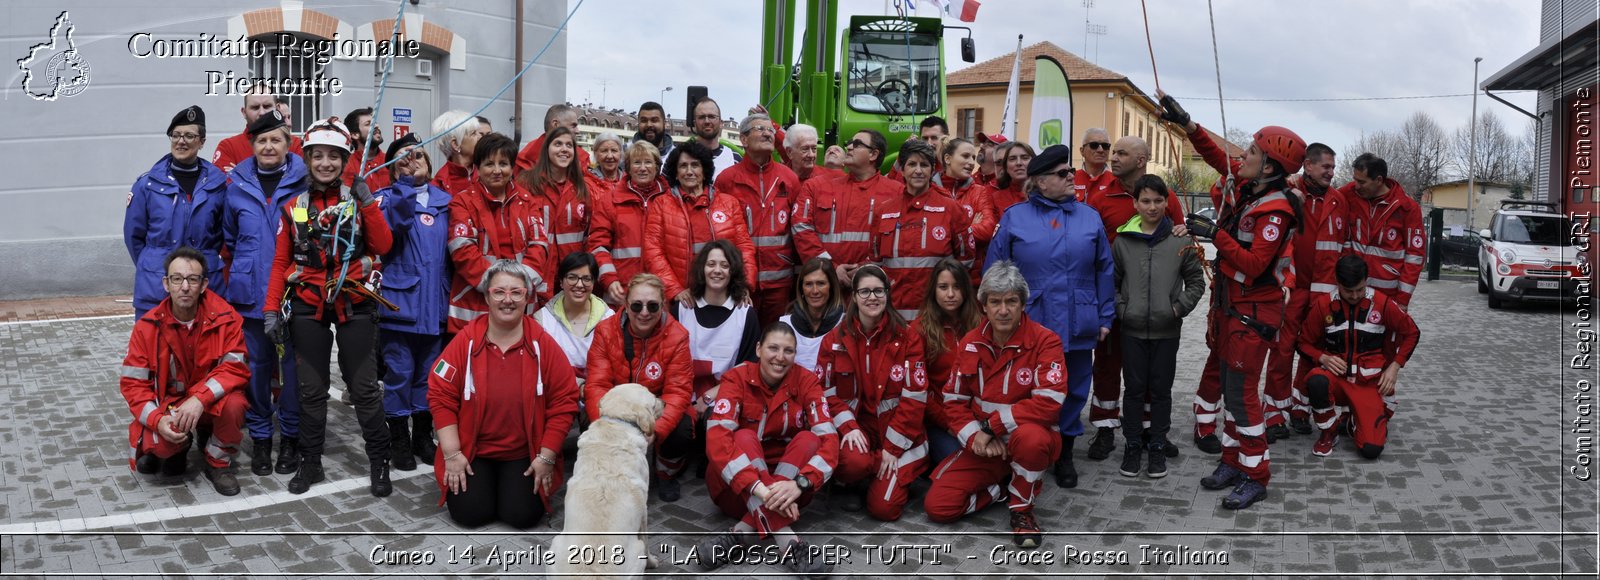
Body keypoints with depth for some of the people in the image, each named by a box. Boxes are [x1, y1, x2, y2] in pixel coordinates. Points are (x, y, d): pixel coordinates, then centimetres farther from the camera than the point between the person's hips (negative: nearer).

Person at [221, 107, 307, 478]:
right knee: (256, 365, 6)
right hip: (251, 292, 2)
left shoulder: (304, 182, -2)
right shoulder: (237, 184, 6)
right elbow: (229, 237, 20)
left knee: (294, 363, 3)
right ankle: (260, 437, 20)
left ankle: (290, 437, 18)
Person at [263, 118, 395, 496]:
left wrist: (368, 203, -15)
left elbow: (383, 246, -8)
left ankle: (380, 463, 12)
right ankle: (310, 463, 19)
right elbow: (281, 262, 7)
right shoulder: (293, 207, 7)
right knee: (311, 389, 8)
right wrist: (272, 309, 1)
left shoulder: (360, 200, 3)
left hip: (355, 306, -2)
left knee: (364, 387, 1)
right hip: (308, 308, 2)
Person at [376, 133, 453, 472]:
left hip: (435, 302, 4)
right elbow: (393, 219, -23)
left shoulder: (444, 200, 13)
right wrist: (407, 182, -33)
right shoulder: (388, 197, 1)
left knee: (430, 372, 11)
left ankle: (423, 436, 25)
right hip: (399, 300, -4)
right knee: (399, 372, 0)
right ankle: (399, 440, 13)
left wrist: (452, 291, 7)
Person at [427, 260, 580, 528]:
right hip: (472, 452, 0)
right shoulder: (466, 341, -7)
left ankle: (513, 484, 19)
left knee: (523, 515, -15)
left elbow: (564, 401, -4)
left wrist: (547, 457, -7)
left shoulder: (543, 344, -6)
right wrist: (452, 454, -9)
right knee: (470, 513, -15)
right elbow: (440, 395, -5)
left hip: (525, 454, 0)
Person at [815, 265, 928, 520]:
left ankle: (896, 476, 20)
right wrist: (849, 427, -18)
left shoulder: (907, 337, -4)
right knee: (854, 462, -34)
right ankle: (850, 485, 4)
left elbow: (914, 397, -7)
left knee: (884, 508, -15)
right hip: (856, 426, 1)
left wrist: (891, 448, -12)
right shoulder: (835, 339, 1)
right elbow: (826, 391, -1)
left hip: (897, 433, -1)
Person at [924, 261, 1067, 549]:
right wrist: (975, 435, -15)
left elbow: (1049, 402, -25)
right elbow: (953, 400, 3)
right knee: (937, 506, -12)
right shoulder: (971, 343, 1)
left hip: (1029, 437, -4)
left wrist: (992, 425, -21)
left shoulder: (1044, 340, -14)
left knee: (1030, 436, -41)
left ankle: (1022, 508, -11)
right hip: (982, 447, 4)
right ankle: (1002, 487, 15)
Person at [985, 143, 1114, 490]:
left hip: (1078, 326, 2)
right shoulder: (1014, 218, 1)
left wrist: (1105, 316, 5)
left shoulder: (1089, 217, 8)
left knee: (1073, 390, 10)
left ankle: (1064, 454, 26)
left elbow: (1104, 270, 10)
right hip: (1029, 325, -2)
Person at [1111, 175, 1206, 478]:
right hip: (1132, 330, 0)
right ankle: (1132, 445, 18)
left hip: (1167, 331, 0)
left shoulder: (1181, 241, -2)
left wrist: (1180, 307, -6)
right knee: (1134, 389, 7)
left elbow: (1196, 281, 5)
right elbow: (1111, 281, 8)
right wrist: (1120, 309, -4)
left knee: (1161, 390, 8)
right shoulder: (1122, 240, 1)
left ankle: (1157, 446, 19)